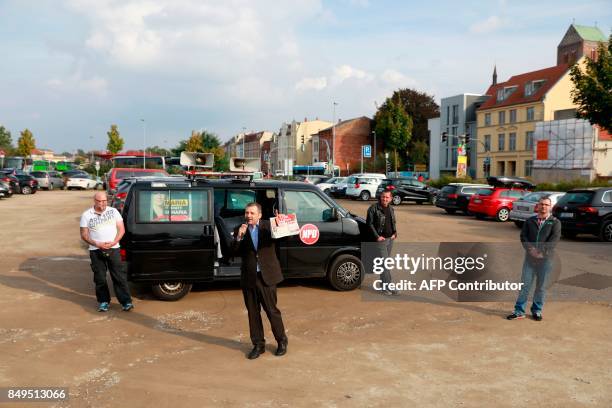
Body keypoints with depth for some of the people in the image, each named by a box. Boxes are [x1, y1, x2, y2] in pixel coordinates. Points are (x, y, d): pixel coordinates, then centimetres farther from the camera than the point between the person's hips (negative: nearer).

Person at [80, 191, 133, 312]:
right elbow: (84, 235, 2)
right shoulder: (87, 215, 3)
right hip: (96, 251, 0)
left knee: (119, 276, -2)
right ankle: (104, 301, 19)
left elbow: (121, 229, 5)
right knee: (100, 278, 5)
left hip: (113, 249, 0)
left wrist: (113, 242, -11)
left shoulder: (113, 211, 6)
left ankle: (126, 301, 1)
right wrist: (97, 244, -14)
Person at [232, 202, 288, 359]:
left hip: (266, 276, -2)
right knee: (253, 313, 11)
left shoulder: (268, 226, -1)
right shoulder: (239, 230, 3)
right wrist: (239, 237, -18)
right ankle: (258, 345, 25)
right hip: (248, 277, 3)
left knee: (272, 310, 5)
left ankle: (282, 342, 24)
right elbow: (234, 252, -3)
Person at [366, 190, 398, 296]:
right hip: (381, 239, -7)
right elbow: (369, 223, -10)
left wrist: (395, 233, 6)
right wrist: (377, 236, -15)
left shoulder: (390, 209, 12)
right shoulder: (373, 208, -10)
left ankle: (385, 285, 21)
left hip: (390, 239, 7)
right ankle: (387, 287, -6)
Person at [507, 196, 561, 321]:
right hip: (530, 258, 1)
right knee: (525, 285, 2)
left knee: (541, 286, 8)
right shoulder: (530, 221, 10)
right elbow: (523, 236, 1)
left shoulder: (555, 222, 3)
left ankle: (537, 310, 22)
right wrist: (530, 249, -15)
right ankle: (519, 311, 8)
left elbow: (554, 239, -9)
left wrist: (543, 252, -18)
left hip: (545, 259, -1)